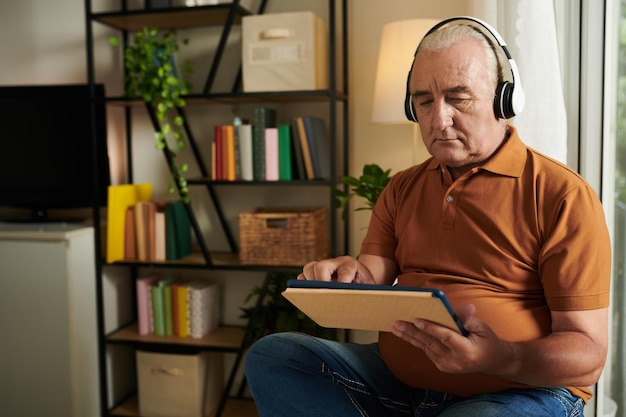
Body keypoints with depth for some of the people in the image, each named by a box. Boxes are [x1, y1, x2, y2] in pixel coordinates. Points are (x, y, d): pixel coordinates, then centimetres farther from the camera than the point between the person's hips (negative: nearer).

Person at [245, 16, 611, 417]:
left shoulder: (563, 195, -7)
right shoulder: (402, 189, 12)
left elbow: (588, 354, -10)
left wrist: (501, 358, -32)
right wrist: (350, 276, -21)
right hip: (396, 380, 6)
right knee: (270, 355, -11)